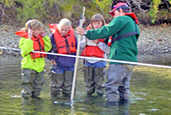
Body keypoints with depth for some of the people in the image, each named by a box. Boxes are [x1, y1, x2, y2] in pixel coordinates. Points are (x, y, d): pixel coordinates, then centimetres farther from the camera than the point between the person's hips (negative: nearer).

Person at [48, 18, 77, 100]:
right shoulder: (54, 36, -10)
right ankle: (55, 96, 16)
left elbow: (76, 47, 16)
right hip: (58, 64, -4)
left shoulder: (72, 35, 1)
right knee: (57, 82, 3)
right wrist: (51, 58, -8)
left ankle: (67, 95, 25)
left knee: (68, 82, 13)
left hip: (70, 64, 4)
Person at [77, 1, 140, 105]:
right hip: (131, 60, 9)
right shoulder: (134, 24, 23)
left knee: (112, 86, -9)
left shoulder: (121, 19, -5)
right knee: (124, 87, 14)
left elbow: (106, 31, -12)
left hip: (120, 59, -9)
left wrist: (87, 33, -8)